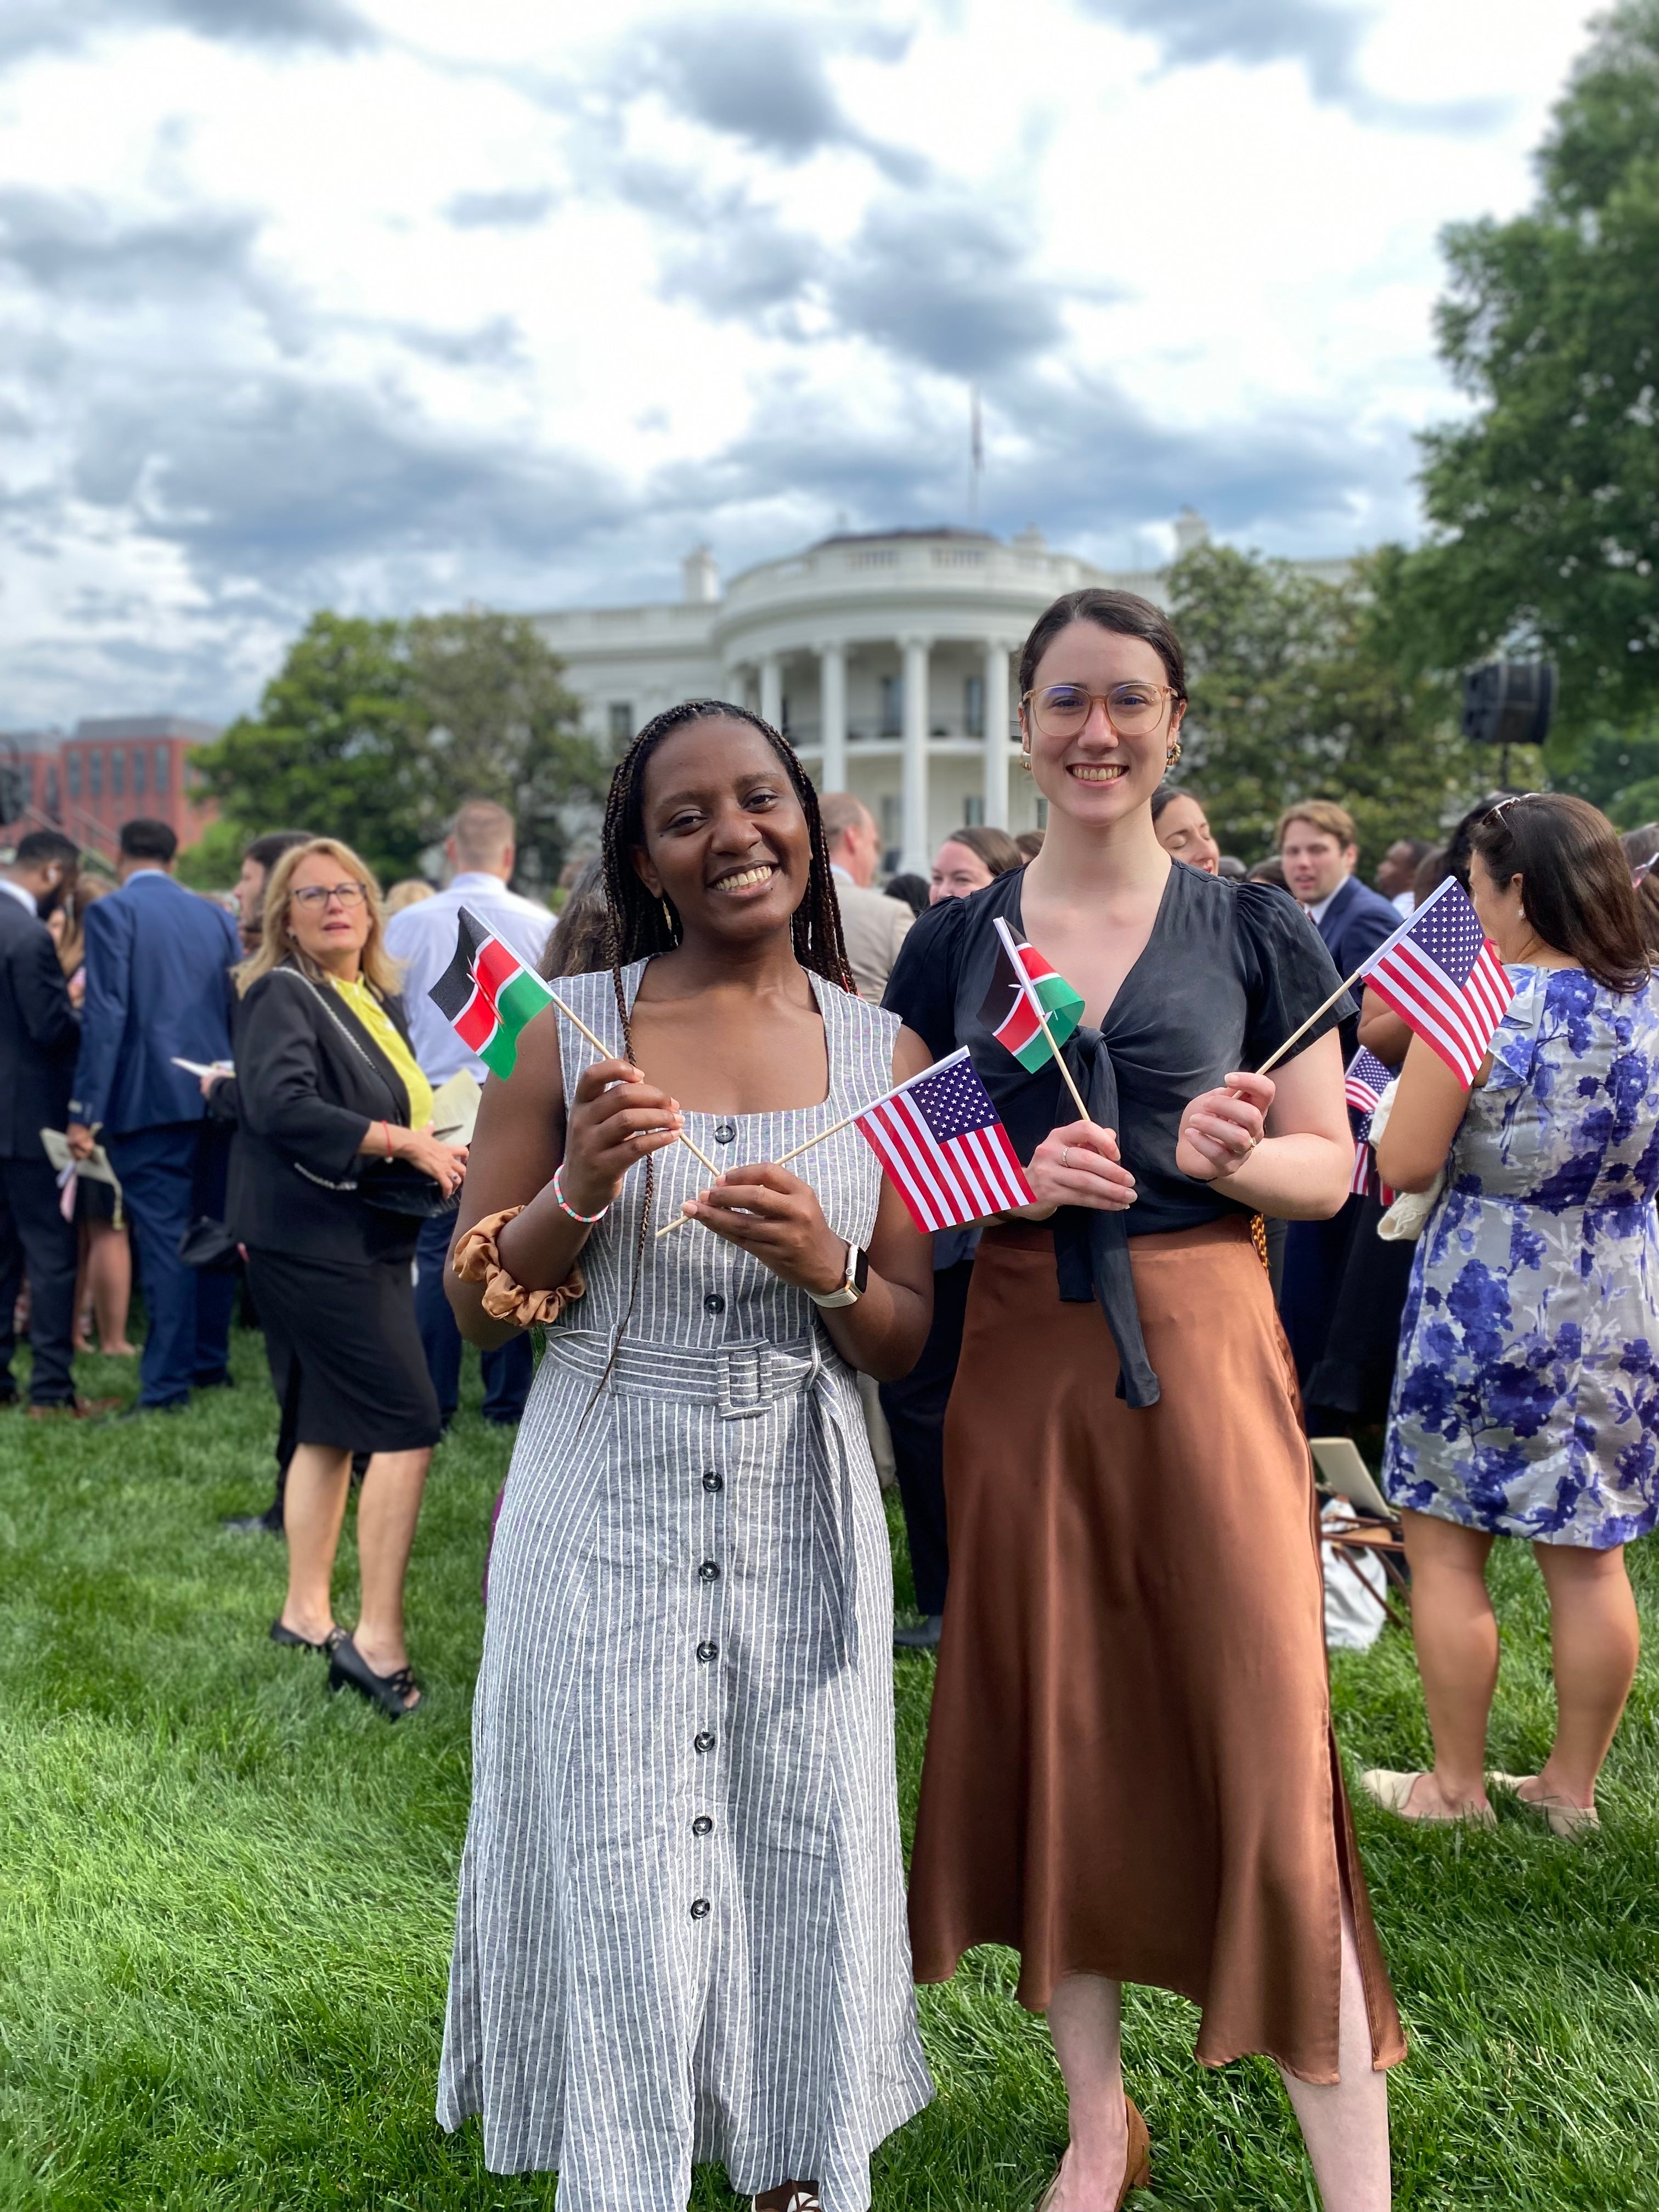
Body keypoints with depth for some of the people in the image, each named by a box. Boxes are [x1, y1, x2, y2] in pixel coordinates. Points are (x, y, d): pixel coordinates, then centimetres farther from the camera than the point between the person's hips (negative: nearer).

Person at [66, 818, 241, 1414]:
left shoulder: (112, 913, -4)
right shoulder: (216, 916, 13)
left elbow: (105, 1014, -12)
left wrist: (85, 1112, -12)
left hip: (151, 1101, -6)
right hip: (217, 1096, 6)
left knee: (164, 1239, -5)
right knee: (212, 1232, 14)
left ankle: (166, 1384, -3)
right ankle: (211, 1362, 24)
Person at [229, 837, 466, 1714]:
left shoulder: (380, 1002, 16)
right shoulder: (282, 995, -9)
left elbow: (404, 1104, 27)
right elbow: (282, 1104, -25)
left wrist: (444, 1148, 6)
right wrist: (403, 1142, -24)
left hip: (364, 1239, 9)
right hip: (313, 1241, -9)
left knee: (331, 1429, 14)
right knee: (408, 1427, -12)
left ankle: (306, 1612, 25)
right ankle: (378, 1639, -8)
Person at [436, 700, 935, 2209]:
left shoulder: (883, 1050, 1)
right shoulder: (570, 1032, -4)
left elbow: (908, 1340, 4)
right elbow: (477, 1307, 1)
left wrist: (825, 1268, -17)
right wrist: (579, 1190, -18)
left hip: (803, 1514, 2)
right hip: (608, 1511, -1)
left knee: (804, 1864, 12)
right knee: (623, 1884, 6)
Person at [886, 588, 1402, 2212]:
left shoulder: (1251, 931, 3)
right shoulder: (955, 942, 6)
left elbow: (1332, 1165, 4)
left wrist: (1239, 1157, -18)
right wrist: (1021, 1171, -12)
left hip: (1204, 1350, -2)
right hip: (1019, 1361, 2)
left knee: (1265, 1743, -3)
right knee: (1050, 1734, 11)